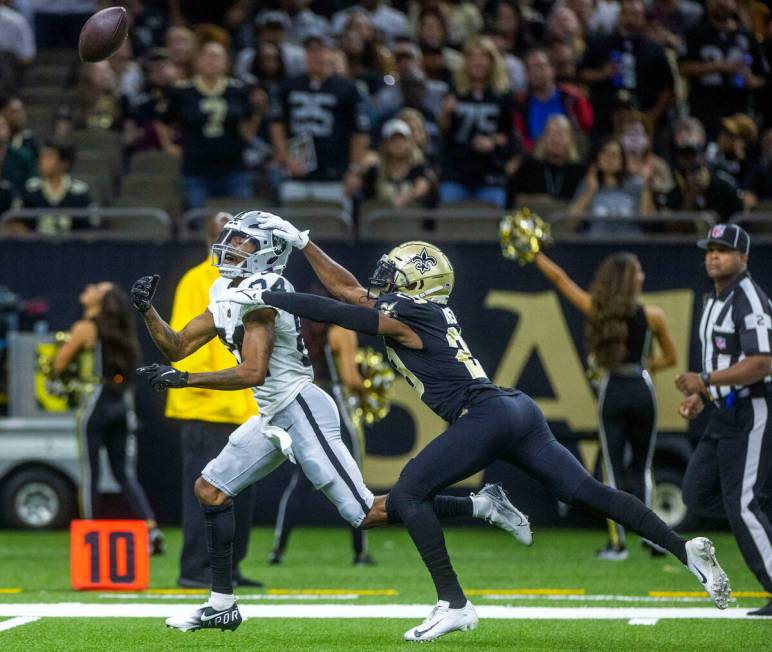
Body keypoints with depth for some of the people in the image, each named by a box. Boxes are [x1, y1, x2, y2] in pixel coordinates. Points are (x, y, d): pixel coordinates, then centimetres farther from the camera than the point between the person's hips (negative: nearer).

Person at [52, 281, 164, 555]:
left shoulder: (85, 328, -4)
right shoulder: (123, 332, 14)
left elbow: (59, 364, -1)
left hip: (96, 404, -5)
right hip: (123, 405, 5)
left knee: (90, 473, 1)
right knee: (125, 474, 5)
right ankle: (151, 528, -11)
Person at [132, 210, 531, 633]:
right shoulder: (226, 296, 12)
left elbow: (252, 373, -24)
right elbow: (176, 347, 16)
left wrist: (181, 380, -22)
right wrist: (147, 310, 1)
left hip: (301, 411, -10)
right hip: (274, 418, 10)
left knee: (366, 513, -11)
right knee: (210, 490, 8)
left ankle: (481, 505, -4)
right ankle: (221, 606, 12)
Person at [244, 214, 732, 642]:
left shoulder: (403, 314, -3)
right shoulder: (426, 310, 21)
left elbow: (335, 312, -3)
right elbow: (348, 289, 28)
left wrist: (268, 297, 6)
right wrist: (302, 242, 29)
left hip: (486, 416, -10)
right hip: (518, 411, 10)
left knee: (407, 495, -5)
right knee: (589, 494, 7)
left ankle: (454, 605, -10)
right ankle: (686, 549, 1)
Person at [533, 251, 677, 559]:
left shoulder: (596, 310, -4)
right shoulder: (652, 316, -4)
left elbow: (559, 278, 4)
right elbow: (670, 358, 7)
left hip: (611, 392, 0)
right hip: (641, 391, 0)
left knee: (613, 469, 5)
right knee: (643, 467, 13)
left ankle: (617, 542, 1)